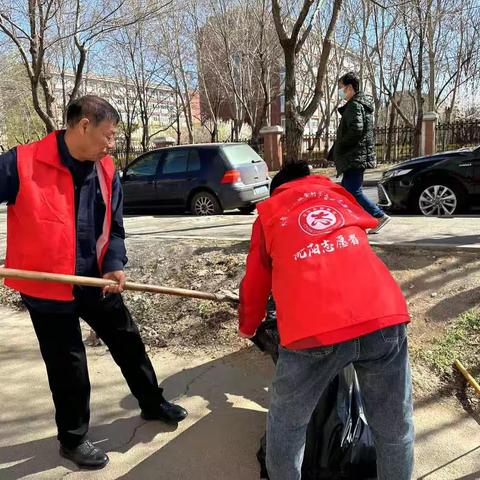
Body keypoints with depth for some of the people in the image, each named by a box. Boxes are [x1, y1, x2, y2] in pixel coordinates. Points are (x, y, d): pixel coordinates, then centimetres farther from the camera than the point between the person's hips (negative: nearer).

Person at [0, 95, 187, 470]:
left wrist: (115, 265, -11)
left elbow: (113, 227, 5)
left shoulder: (107, 171, 0)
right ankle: (73, 439, 34)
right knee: (68, 366, 8)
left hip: (96, 281, 5)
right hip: (46, 287, -5)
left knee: (128, 341, 18)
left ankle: (152, 403, 42)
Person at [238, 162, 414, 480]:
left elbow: (254, 284, 30)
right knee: (395, 427, 22)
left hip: (314, 329, -2)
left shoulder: (269, 214, 24)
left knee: (287, 426, 21)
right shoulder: (339, 195, 31)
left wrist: (248, 328, 49)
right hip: (383, 317, 3)